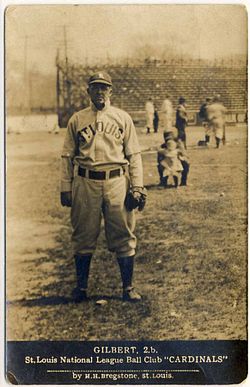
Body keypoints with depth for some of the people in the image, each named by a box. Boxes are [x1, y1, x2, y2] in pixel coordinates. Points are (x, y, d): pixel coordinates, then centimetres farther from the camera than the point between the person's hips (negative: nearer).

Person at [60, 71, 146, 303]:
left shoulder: (122, 118, 8)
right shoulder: (77, 119, 9)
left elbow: (134, 155, 6)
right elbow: (67, 156, 10)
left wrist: (137, 187, -1)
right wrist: (65, 187, 3)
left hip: (117, 181, 0)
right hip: (85, 182, 1)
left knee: (123, 235, 1)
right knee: (83, 235, 6)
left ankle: (128, 288, 12)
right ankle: (81, 286, 19)